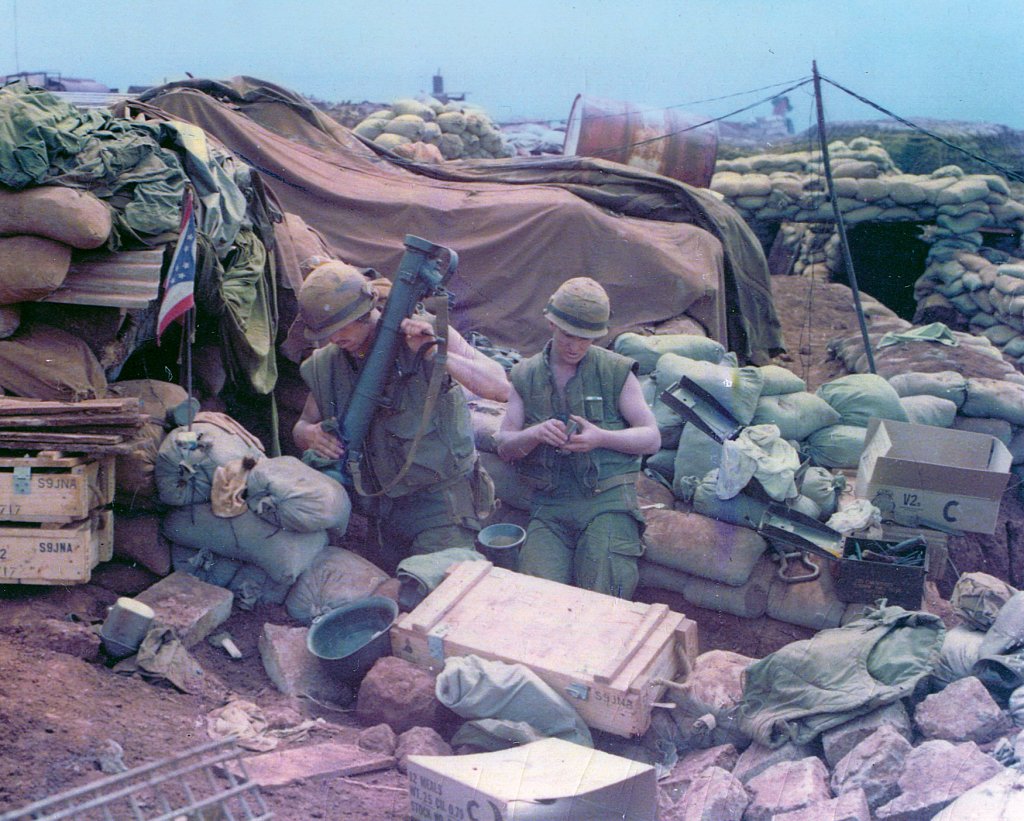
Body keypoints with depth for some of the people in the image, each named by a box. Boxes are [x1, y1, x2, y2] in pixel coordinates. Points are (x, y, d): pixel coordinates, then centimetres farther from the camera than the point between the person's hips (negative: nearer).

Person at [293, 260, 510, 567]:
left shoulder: (426, 332, -12)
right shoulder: (328, 364, 2)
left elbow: (500, 387, -18)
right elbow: (302, 426, 16)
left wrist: (436, 353, -29)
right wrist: (311, 434, -10)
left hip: (441, 506, -5)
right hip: (385, 510, 5)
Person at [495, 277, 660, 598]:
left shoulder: (616, 372, 4)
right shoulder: (527, 375, 11)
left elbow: (652, 438, 3)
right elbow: (504, 446, 9)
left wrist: (601, 438, -15)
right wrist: (536, 434, -14)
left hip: (608, 502, -2)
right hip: (549, 506, 2)